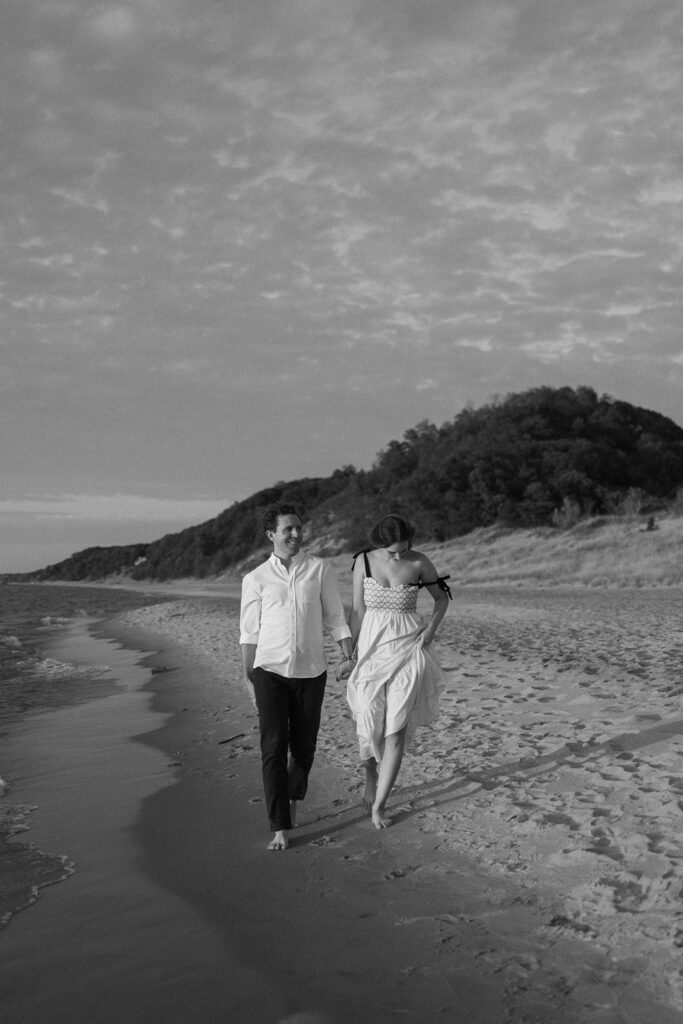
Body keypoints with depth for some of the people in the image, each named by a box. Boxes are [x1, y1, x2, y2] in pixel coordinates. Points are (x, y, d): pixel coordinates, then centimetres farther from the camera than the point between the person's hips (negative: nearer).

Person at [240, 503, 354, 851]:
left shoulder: (319, 569, 1)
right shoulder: (256, 579, 0)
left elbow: (335, 617, 5)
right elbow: (249, 632, 5)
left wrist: (349, 658, 1)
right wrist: (248, 678, 5)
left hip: (311, 671, 1)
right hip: (270, 671, -1)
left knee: (304, 747, 11)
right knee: (273, 748, -8)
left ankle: (293, 797, 40)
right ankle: (280, 828, -3)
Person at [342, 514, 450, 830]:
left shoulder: (419, 563, -6)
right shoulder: (364, 562, -5)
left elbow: (442, 597, 10)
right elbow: (357, 610, 1)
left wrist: (432, 626, -7)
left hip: (407, 650, -1)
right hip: (372, 649, 1)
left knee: (396, 729, -7)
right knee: (369, 725, 5)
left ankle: (378, 804, 3)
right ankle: (371, 779, 35)